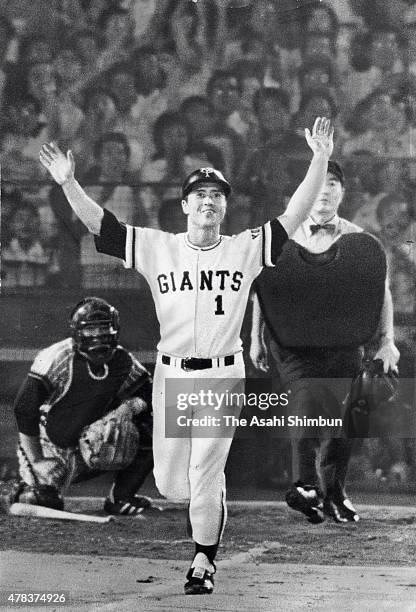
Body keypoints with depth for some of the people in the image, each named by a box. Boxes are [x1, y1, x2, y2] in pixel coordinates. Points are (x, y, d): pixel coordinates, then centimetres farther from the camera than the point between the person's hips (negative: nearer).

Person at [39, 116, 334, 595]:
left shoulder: (246, 249, -1)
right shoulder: (157, 248, 1)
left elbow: (294, 215, -8)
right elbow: (99, 222, -4)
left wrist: (320, 161, -18)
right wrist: (68, 183, -18)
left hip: (223, 376, -2)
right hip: (171, 375, 2)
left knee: (205, 477, -4)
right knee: (170, 483, 6)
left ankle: (204, 561, 14)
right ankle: (212, 498, 40)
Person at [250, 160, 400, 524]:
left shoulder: (358, 242, 7)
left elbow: (382, 292, 11)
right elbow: (262, 289, 13)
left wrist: (387, 341, 2)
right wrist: (256, 338, 11)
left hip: (343, 341, 2)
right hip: (293, 341, -2)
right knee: (310, 401, -25)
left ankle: (334, 494, 21)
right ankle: (305, 485, -27)